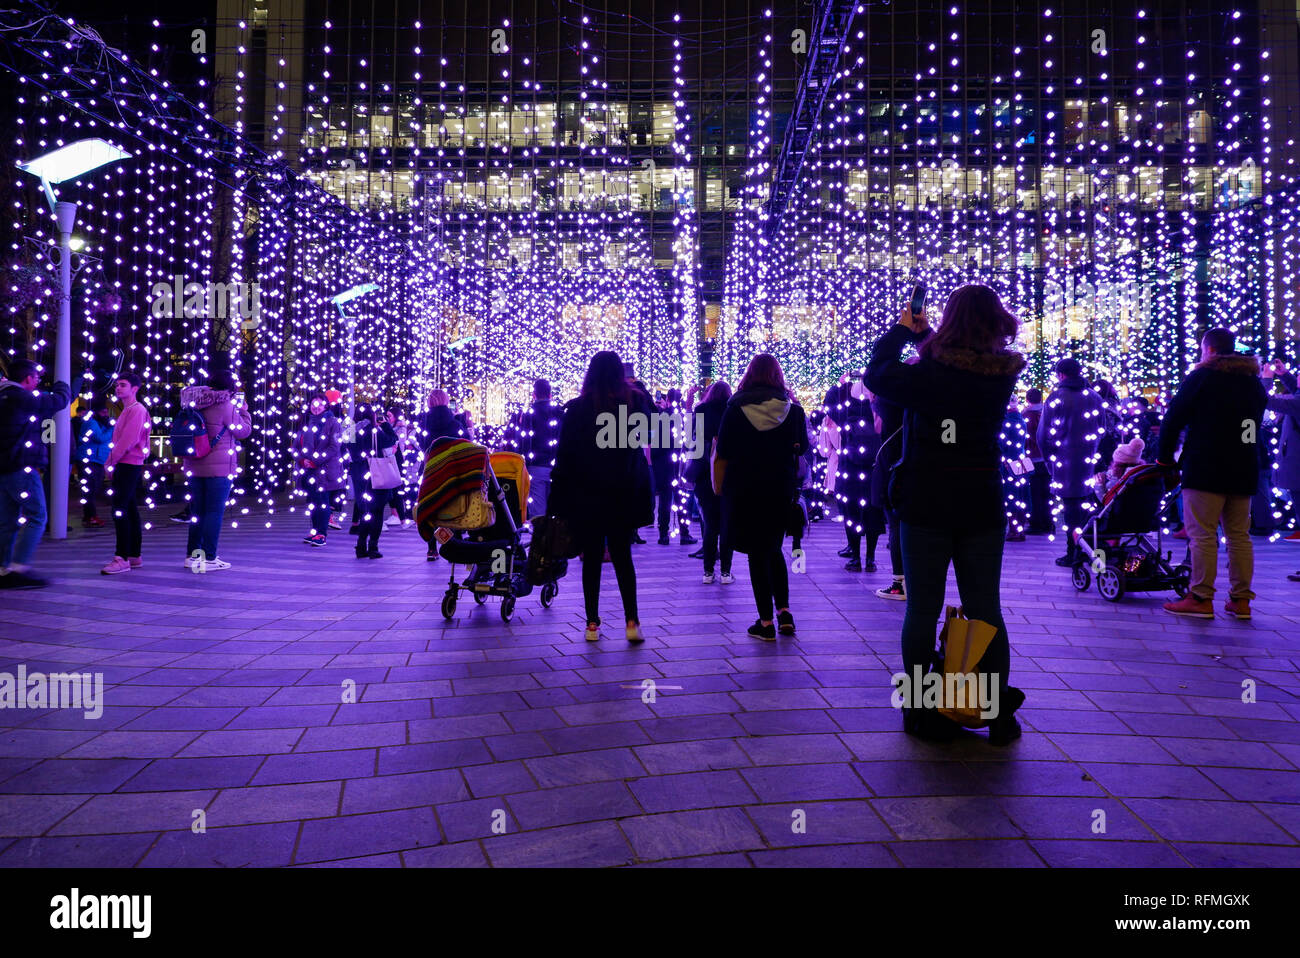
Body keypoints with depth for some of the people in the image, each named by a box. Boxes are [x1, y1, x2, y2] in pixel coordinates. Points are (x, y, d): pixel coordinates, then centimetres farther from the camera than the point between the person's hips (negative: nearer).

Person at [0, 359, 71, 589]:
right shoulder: (23, 398, -11)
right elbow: (60, 399, -2)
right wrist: (61, 385, 20)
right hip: (21, 468, -9)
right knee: (36, 517, -6)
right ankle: (19, 567, -12)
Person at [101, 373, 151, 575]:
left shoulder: (137, 410, -11)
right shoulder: (127, 411, 20)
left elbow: (128, 440, -19)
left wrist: (110, 462, -13)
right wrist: (111, 463, 12)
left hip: (129, 465, -10)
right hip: (123, 466, 10)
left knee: (120, 509, -14)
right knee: (129, 509, 11)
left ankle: (122, 558, -15)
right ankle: (134, 555, 16)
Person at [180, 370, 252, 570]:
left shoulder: (196, 404, 8)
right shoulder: (225, 405, -11)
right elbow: (244, 431, -2)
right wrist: (244, 412, 13)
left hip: (194, 465, 7)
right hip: (219, 467, -7)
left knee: (197, 511, 14)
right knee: (214, 511, -3)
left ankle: (192, 555, 19)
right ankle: (209, 558, -3)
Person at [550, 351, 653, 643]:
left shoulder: (577, 409, -7)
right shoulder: (636, 402, -2)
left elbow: (564, 455, -5)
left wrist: (559, 498, 0)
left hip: (586, 497, -2)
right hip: (625, 496, 2)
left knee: (592, 559, 7)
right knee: (622, 556, 11)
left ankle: (592, 623, 11)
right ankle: (632, 622, 5)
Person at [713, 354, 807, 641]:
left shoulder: (736, 409, -6)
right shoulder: (793, 408, -1)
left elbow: (722, 454, -5)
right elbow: (802, 448, 7)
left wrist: (719, 487, 2)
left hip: (744, 490, -2)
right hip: (781, 490, 2)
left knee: (757, 553, 3)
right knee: (774, 549, 19)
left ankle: (766, 622, 6)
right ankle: (783, 611, 10)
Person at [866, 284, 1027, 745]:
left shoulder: (929, 375, -15)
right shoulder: (1004, 374, -1)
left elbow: (876, 374, -1)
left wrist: (902, 330, 12)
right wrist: (925, 333, 20)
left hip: (926, 505, -3)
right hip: (983, 507, 4)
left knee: (923, 609, 6)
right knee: (986, 610, 12)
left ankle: (921, 712, 13)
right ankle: (999, 713, 17)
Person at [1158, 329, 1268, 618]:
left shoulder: (1201, 377, -4)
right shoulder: (1254, 381, 17)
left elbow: (1173, 419, -6)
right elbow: (1255, 423, 19)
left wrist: (1165, 456, 4)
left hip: (1205, 470, -7)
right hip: (1244, 472, 7)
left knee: (1202, 534, -6)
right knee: (1239, 535, 9)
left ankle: (1201, 598, -8)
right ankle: (1241, 600, 11)